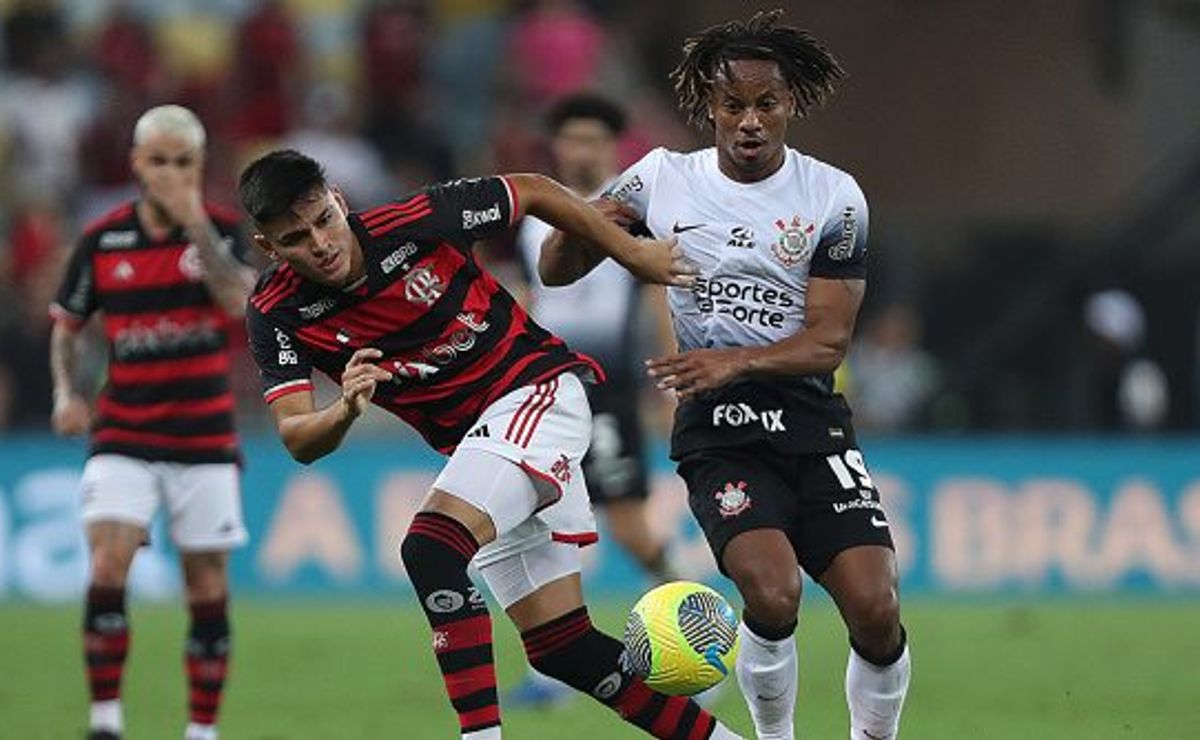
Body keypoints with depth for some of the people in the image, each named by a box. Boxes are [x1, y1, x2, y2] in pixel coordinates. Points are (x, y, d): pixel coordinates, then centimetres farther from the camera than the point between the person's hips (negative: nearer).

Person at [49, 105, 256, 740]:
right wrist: (66, 392, -4)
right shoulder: (102, 240, 1)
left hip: (204, 437, 0)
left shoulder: (221, 230, -2)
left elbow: (238, 301, -21)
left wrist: (194, 223, -25)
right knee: (107, 567, -17)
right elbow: (66, 327, 13)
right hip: (123, 435, 0)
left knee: (208, 587, 3)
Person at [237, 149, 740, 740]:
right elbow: (299, 441, -20)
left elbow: (532, 192, -2)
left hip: (537, 389, -6)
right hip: (472, 440, 6)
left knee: (431, 550, -29)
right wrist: (346, 410, -41)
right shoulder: (276, 314, -10)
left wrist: (632, 253, 4)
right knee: (561, 649, 6)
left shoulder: (414, 223, -19)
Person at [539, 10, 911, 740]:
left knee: (876, 609, -14)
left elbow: (829, 341, -6)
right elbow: (556, 269, 7)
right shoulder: (663, 179, 1)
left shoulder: (834, 197, -2)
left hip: (811, 422, 1)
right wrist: (579, 227, -17)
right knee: (773, 594, -25)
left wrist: (737, 362, -24)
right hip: (717, 430, -1)